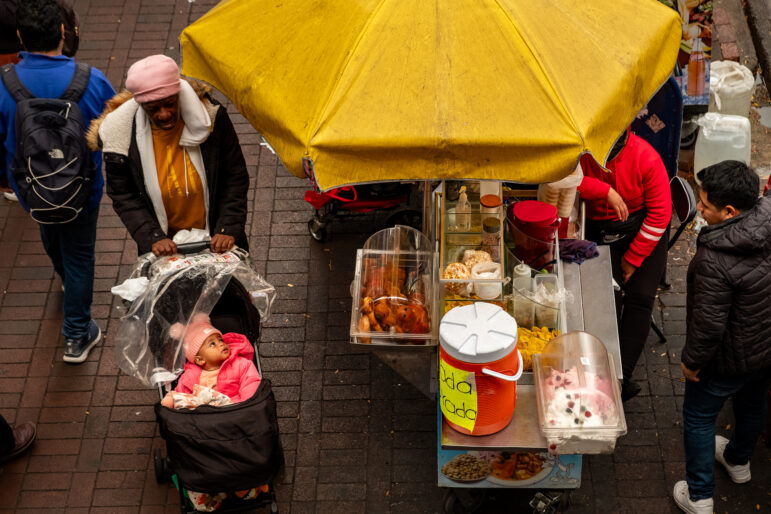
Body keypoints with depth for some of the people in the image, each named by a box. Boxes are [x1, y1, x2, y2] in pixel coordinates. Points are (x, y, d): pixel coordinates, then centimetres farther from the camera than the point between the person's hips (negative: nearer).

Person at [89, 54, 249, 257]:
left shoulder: (210, 116, -17)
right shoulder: (120, 133, -17)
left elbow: (235, 178, -9)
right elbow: (123, 196, -9)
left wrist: (228, 230, -18)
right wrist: (153, 238, -20)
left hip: (214, 235, 1)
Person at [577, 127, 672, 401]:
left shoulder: (646, 157, -19)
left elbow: (660, 212, -13)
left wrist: (633, 258, -11)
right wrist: (605, 190, -35)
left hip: (643, 231, -1)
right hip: (600, 232, 1)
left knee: (640, 297, -12)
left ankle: (623, 375, -10)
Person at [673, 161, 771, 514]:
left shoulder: (715, 259, -37)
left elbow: (709, 324, -30)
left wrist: (691, 360, -12)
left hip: (731, 358, -7)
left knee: (698, 416, 15)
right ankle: (739, 462, 58)